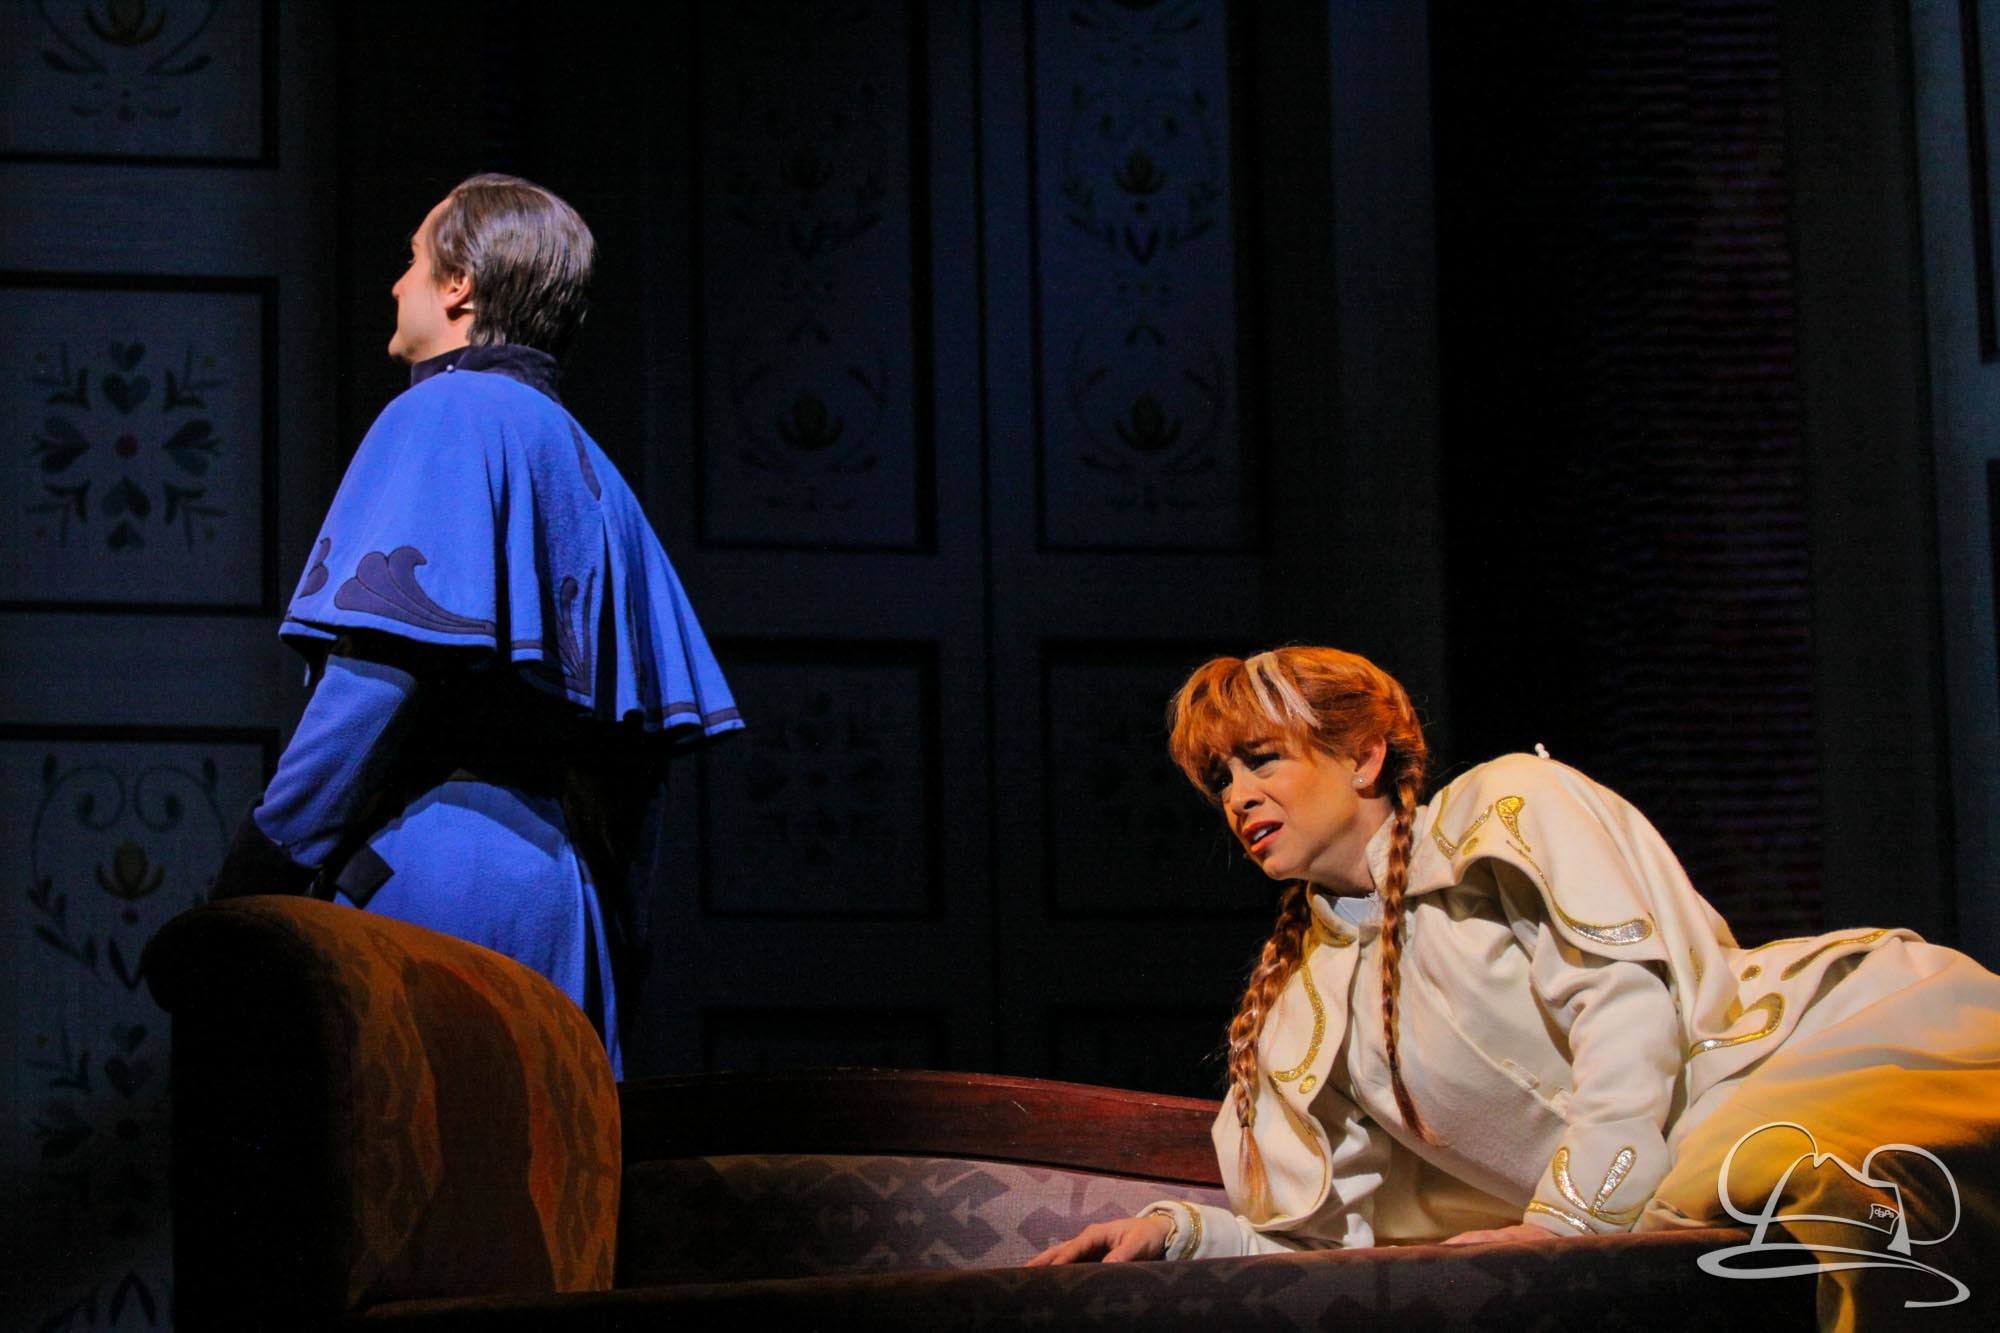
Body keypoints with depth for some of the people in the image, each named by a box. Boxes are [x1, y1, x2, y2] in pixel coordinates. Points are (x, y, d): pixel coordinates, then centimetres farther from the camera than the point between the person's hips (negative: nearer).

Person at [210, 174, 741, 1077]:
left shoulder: (440, 415, -2)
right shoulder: (592, 472, 23)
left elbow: (384, 667, -15)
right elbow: (650, 728, 21)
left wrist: (264, 866, -11)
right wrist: (615, 933, 25)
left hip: (439, 876, -9)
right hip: (565, 896, 9)